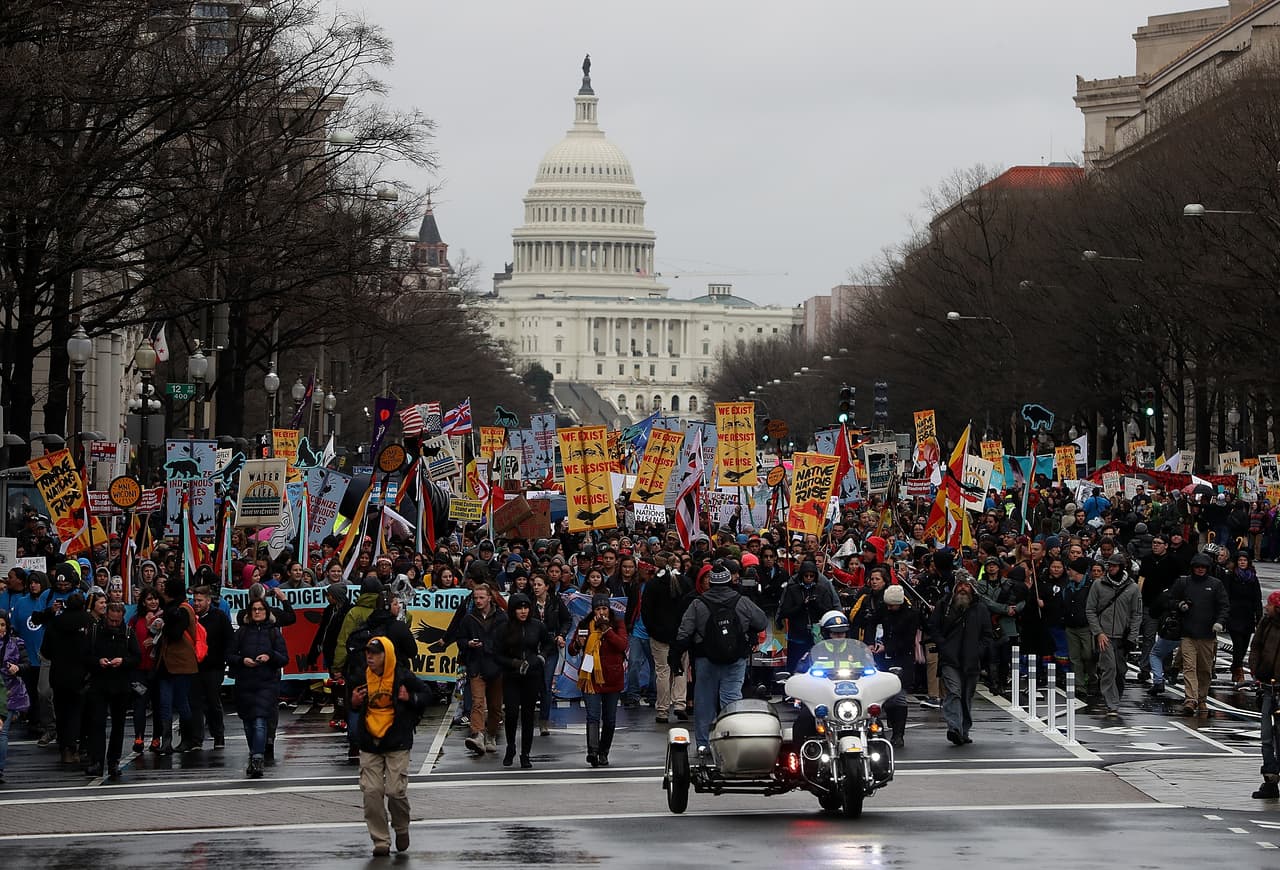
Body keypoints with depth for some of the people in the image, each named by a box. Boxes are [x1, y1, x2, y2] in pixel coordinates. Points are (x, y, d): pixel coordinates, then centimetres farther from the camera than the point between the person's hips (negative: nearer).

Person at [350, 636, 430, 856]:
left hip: (397, 744, -4)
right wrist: (354, 703, -3)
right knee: (371, 792, -3)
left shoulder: (403, 678, -8)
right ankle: (380, 840, 6)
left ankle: (401, 829, 23)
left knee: (396, 791, -7)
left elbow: (426, 695, 3)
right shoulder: (363, 679, 4)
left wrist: (410, 699, -17)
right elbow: (355, 707, 20)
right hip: (370, 744, 4)